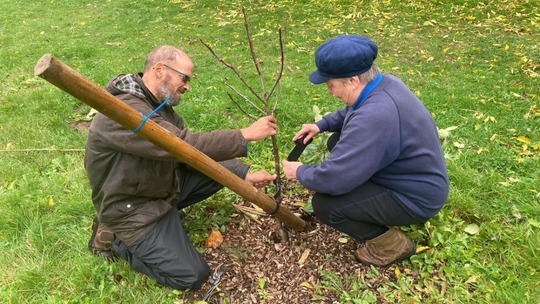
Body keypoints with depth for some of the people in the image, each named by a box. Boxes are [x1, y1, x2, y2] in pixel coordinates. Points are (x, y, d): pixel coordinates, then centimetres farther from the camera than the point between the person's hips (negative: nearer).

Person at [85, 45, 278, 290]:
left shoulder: (159, 103, 2)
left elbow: (191, 152, 0)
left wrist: (243, 173, -9)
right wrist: (246, 134, -29)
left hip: (163, 183, 9)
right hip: (133, 207, -9)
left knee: (224, 169, 2)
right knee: (192, 277, -8)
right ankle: (114, 238, 6)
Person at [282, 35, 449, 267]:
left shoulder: (374, 117, -35)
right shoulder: (385, 83, -5)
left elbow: (334, 178, -33)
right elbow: (352, 112, 18)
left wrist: (300, 172, -14)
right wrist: (322, 125, 6)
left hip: (416, 198, -9)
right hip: (420, 180, 10)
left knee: (324, 204, -17)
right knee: (338, 143, 13)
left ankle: (392, 244, 3)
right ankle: (382, 213, 20)